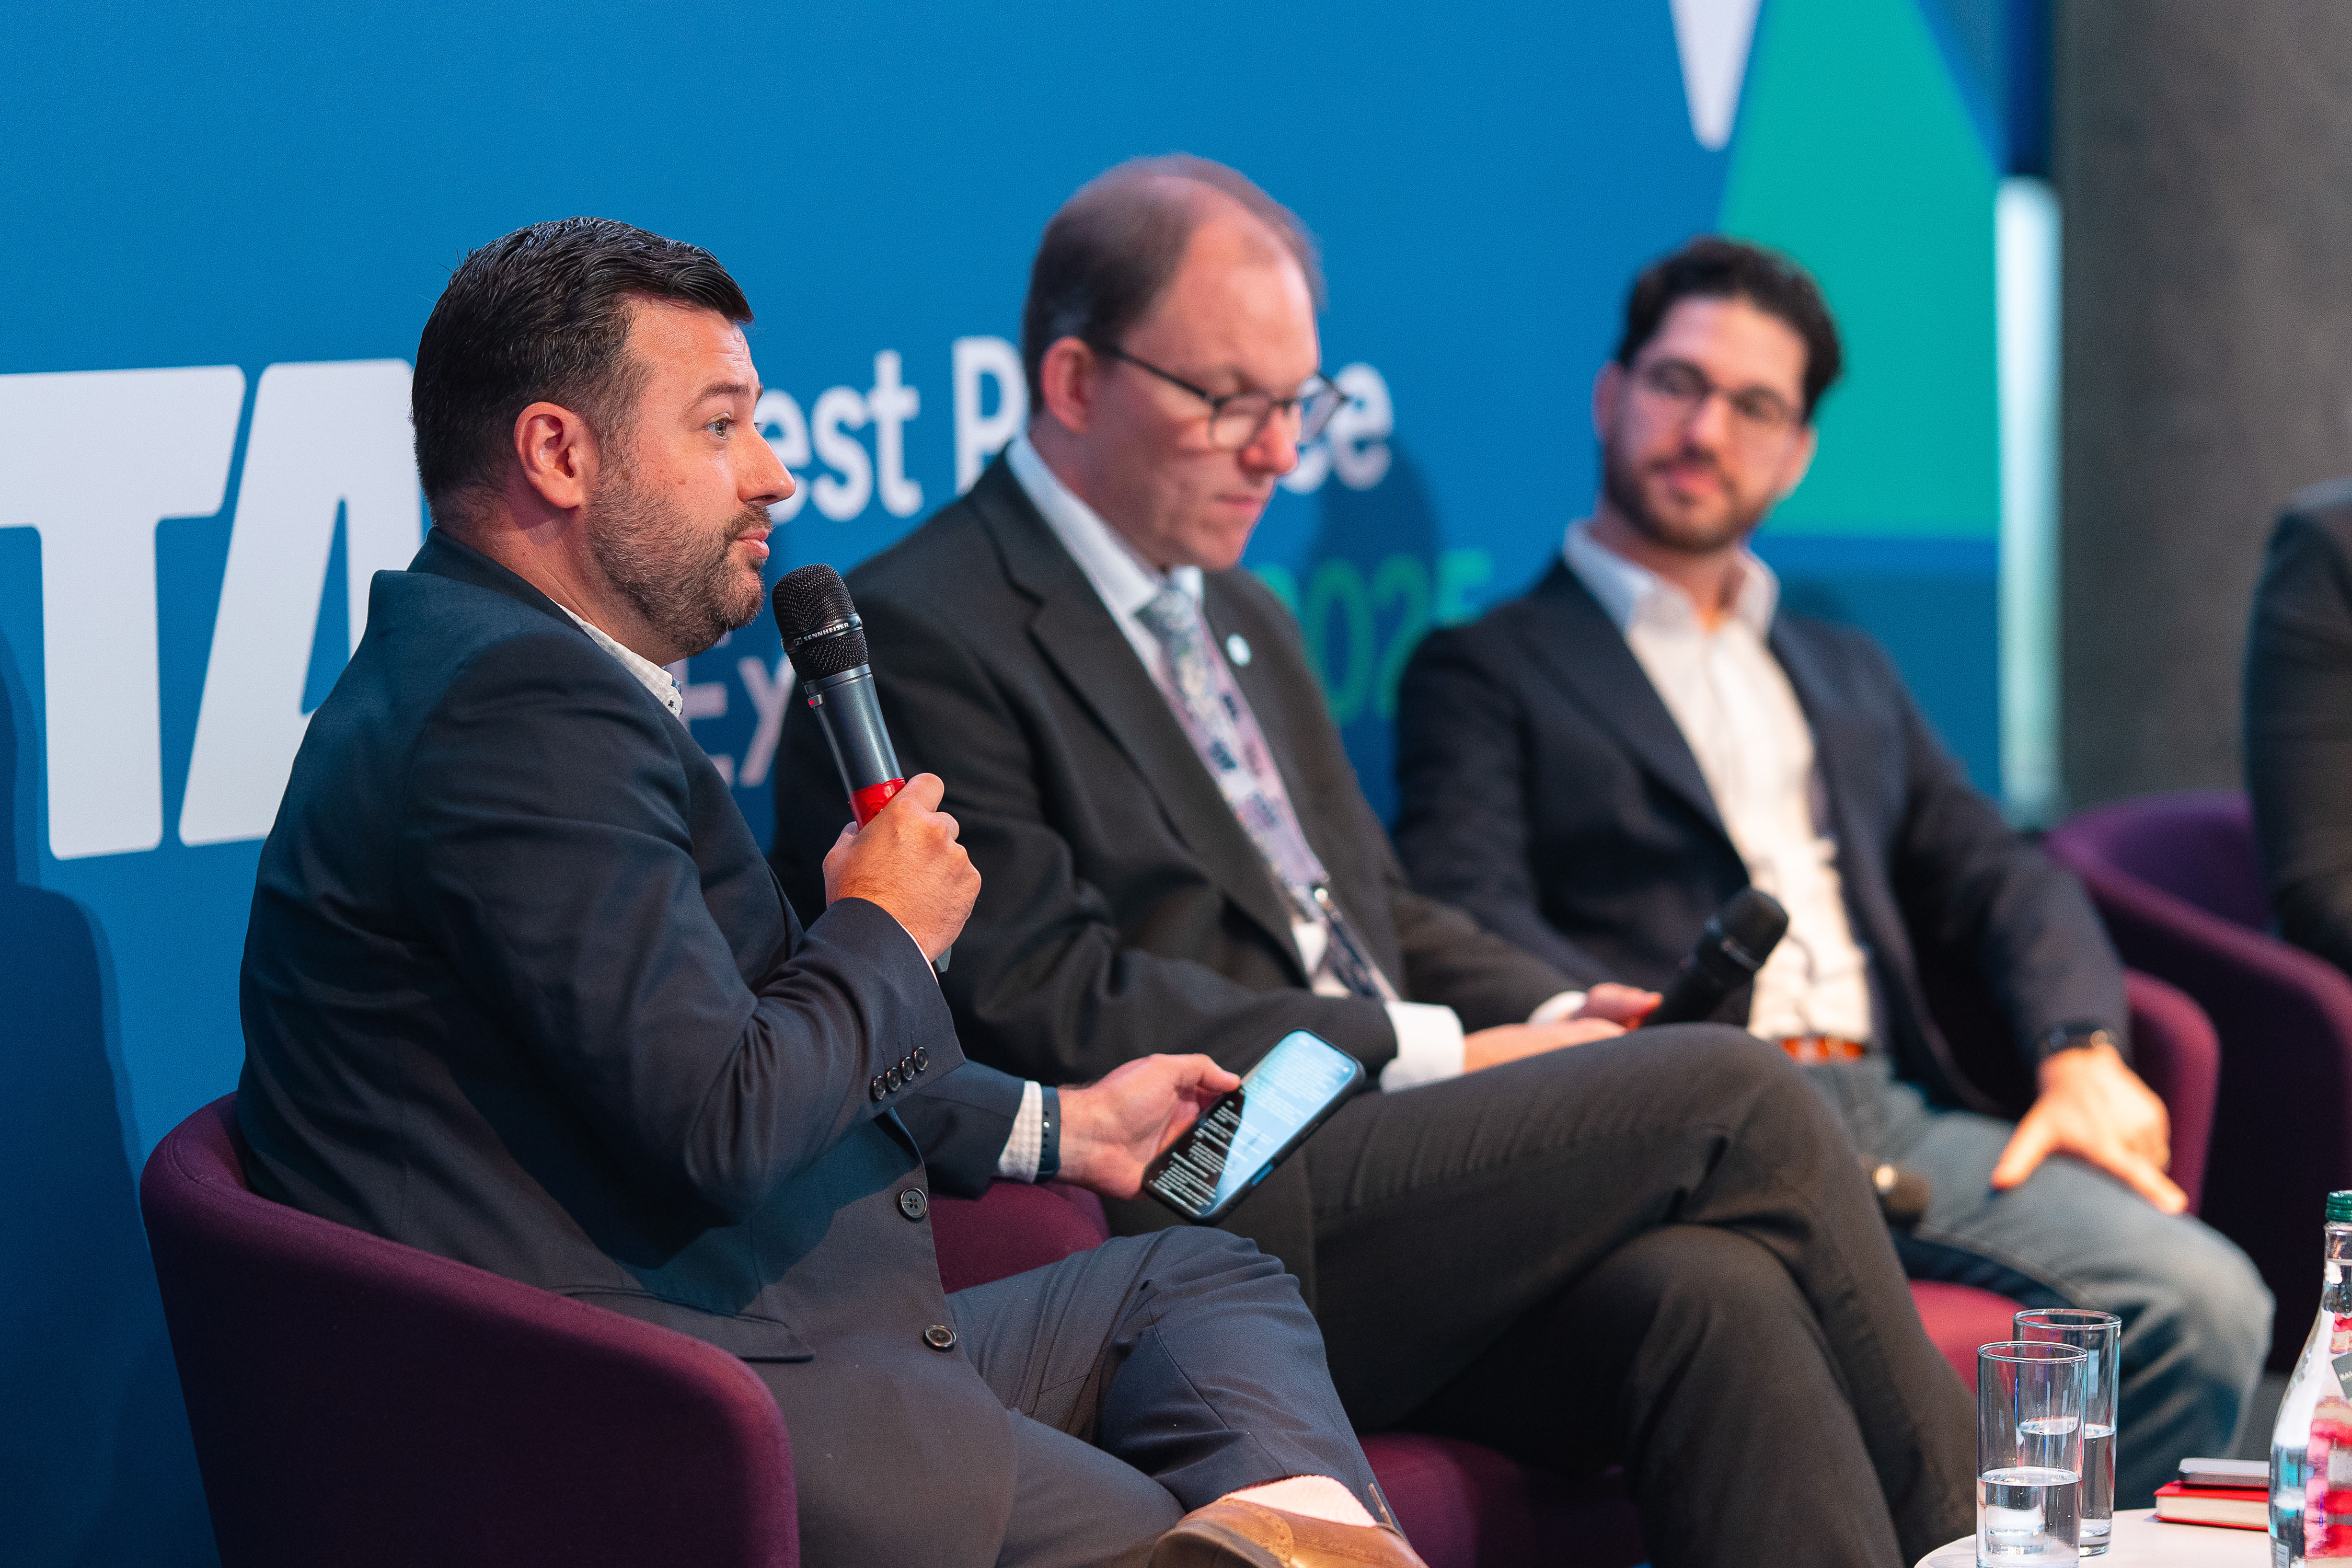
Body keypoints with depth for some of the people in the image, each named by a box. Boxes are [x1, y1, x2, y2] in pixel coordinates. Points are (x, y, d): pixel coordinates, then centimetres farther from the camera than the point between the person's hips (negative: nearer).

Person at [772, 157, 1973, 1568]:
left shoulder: (1243, 620, 26)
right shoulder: (919, 636, -5)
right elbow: (1053, 1010, -13)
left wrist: (1555, 1019, 6)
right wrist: (1434, 1055, -11)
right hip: (1184, 1228, -8)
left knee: (1715, 1292, -24)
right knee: (1730, 1090, -19)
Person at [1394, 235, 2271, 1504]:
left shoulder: (1848, 675, 32)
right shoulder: (1484, 672, 13)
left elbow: (1992, 875, 23)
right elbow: (1467, 925, -2)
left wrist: (2081, 1051, 1)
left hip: (1897, 1114, 6)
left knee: (2204, 1302, -20)